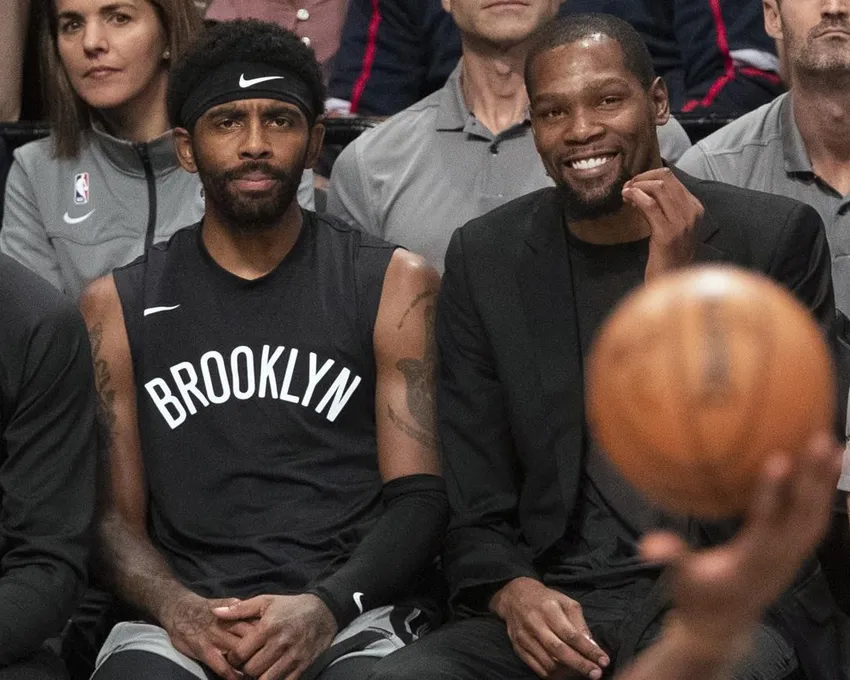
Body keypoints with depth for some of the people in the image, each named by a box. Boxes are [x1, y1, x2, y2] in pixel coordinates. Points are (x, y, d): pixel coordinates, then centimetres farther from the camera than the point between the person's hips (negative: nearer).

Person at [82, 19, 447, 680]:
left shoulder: (395, 286, 10)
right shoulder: (119, 306, 14)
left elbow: (420, 496, 3)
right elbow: (114, 513, 9)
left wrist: (327, 606, -15)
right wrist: (176, 608, -12)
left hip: (355, 617, -1)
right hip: (185, 619, 1)